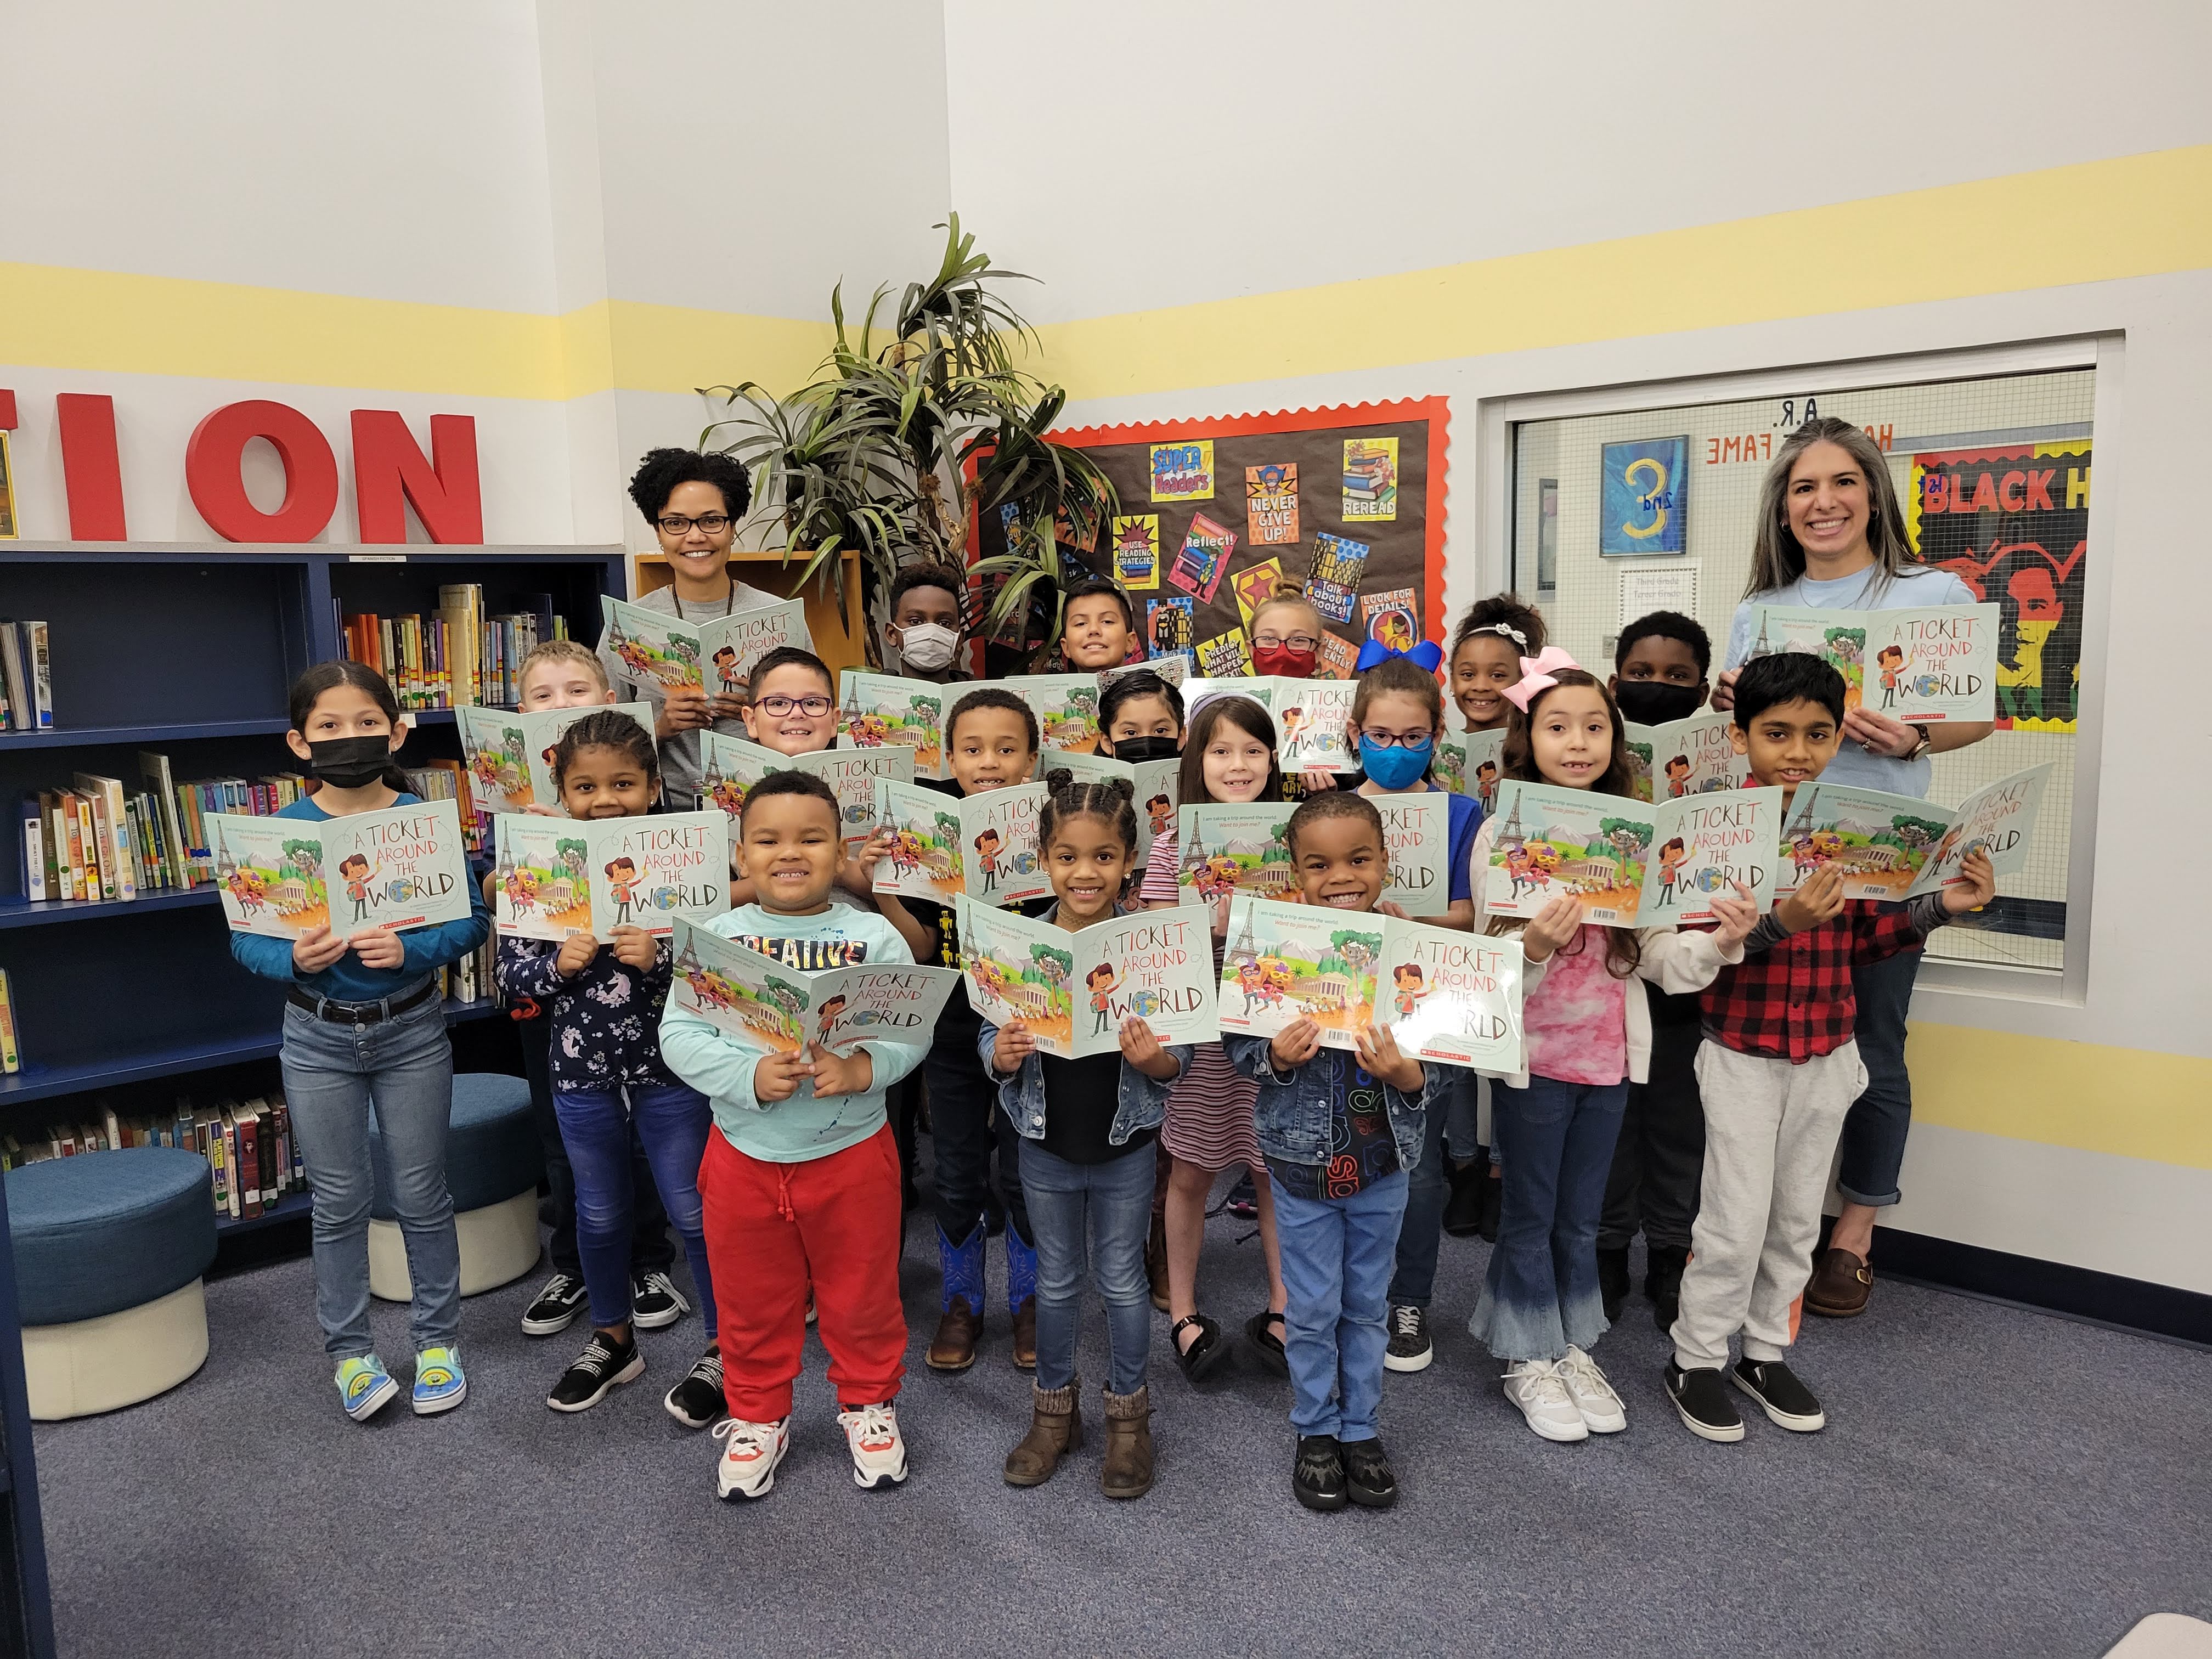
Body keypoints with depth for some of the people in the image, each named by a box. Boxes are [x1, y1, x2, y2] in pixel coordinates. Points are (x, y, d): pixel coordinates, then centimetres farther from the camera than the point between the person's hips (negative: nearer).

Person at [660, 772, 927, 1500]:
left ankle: (870, 1402, 40)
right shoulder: (718, 937, -6)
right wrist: (748, 1076, -24)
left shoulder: (873, 937, -7)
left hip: (852, 1153, -1)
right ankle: (757, 1416, 39)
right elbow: (678, 1035, -10)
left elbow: (913, 1028, -11)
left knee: (862, 1294, 16)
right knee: (751, 1302, 17)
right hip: (745, 1156, 1)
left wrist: (863, 1069, -29)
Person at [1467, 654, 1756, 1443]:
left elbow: (1657, 954, -1)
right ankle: (1529, 1359, 28)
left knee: (1581, 1218, 18)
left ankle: (1575, 1349, 35)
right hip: (1534, 1053, -4)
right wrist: (1535, 948, -36)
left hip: (1609, 1054, 4)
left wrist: (1720, 944, -20)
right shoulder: (1505, 833, -12)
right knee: (1531, 1215, 11)